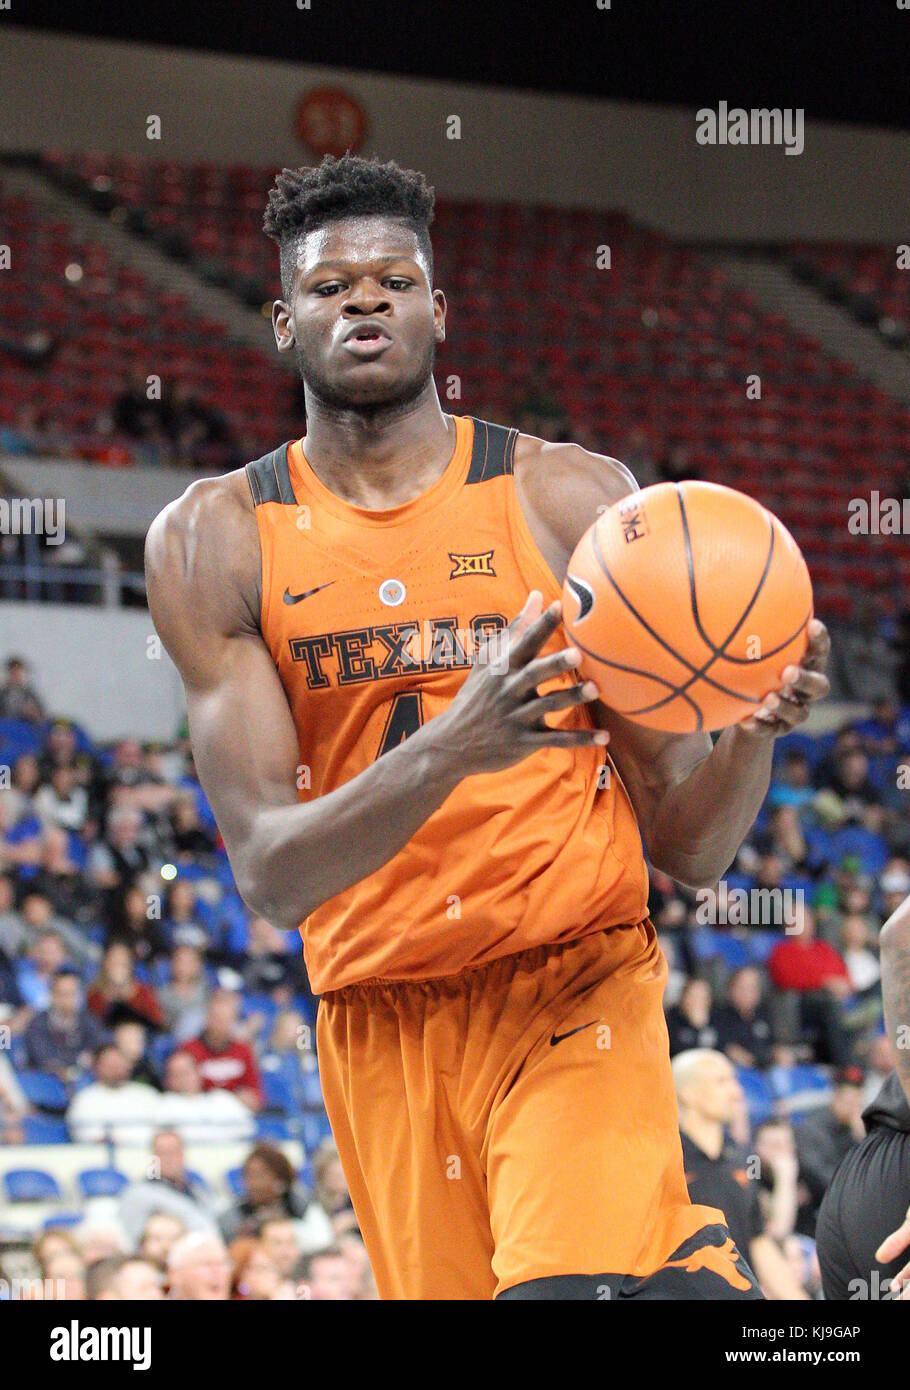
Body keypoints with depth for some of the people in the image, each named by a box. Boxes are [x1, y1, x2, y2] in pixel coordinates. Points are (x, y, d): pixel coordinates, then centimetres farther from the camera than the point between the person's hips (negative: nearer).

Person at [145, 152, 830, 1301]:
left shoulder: (573, 498, 2)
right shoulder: (212, 540, 1)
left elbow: (688, 848, 2)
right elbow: (269, 876, -10)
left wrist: (754, 731, -20)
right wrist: (449, 752, -26)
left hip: (578, 987, -2)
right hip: (382, 1022, 2)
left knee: (578, 1283, -24)